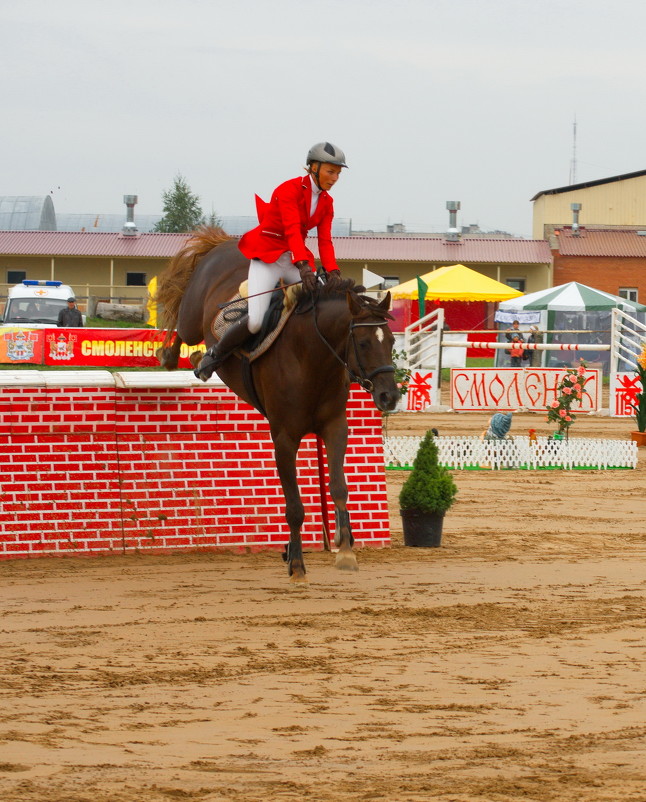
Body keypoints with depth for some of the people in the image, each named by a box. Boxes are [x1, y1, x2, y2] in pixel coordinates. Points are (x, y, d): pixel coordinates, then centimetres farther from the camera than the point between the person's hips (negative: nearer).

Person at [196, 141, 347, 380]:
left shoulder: (326, 202, 7)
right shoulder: (289, 190, -15)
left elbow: (325, 241, -1)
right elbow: (292, 230, -28)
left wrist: (332, 271, -19)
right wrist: (303, 265, -41)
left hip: (295, 260, 7)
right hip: (267, 258, -7)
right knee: (255, 321, -23)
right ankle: (215, 355, 2)